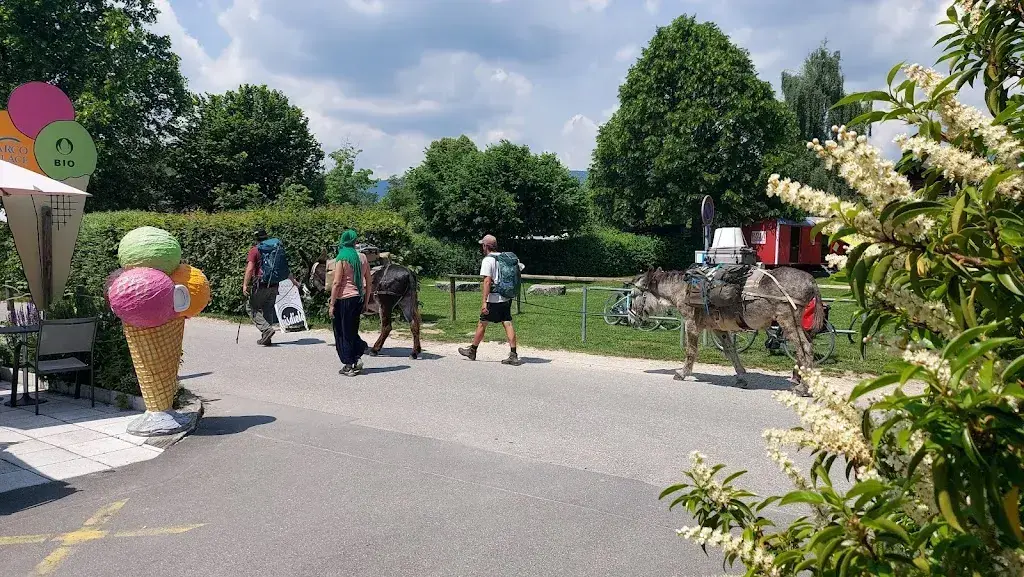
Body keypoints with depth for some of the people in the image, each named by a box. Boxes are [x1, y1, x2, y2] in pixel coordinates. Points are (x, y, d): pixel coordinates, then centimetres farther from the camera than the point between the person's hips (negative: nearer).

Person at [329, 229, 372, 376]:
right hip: (358, 298, 5)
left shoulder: (342, 258, -9)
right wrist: (366, 302, 15)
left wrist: (332, 305, -10)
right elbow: (368, 282, 8)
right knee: (353, 331, 19)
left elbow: (336, 283, -13)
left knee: (343, 332, 5)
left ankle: (348, 366, 7)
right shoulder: (363, 257, 6)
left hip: (344, 299, -5)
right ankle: (357, 357, 6)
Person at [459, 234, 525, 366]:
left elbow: (487, 281, -19)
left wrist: (484, 302, -22)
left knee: (482, 323, 7)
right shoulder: (509, 257, 10)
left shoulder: (488, 260, -11)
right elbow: (522, 267, 21)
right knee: (508, 324, 3)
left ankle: (472, 351, 21)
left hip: (493, 299, -6)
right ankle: (513, 355, -4)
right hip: (507, 298, 6)